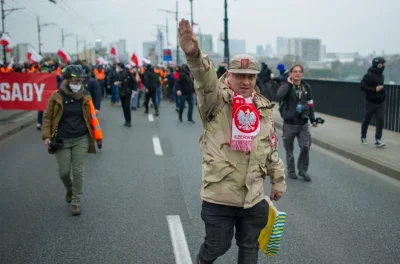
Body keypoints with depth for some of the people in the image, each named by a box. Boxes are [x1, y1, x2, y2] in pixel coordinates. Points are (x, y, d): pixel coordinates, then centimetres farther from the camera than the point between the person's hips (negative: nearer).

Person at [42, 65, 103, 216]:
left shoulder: (85, 96, -1)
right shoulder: (57, 96, -5)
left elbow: (92, 116, 4)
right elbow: (48, 117, 0)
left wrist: (98, 136, 1)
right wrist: (46, 136, -8)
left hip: (81, 139, 0)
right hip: (61, 140, 0)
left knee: (78, 171, 1)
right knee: (64, 171, 4)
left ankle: (76, 202, 15)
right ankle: (69, 189, 38)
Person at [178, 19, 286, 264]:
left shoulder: (263, 109, 6)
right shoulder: (217, 102, -9)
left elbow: (272, 150, 15)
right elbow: (206, 81, -32)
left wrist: (279, 181, 20)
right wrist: (194, 56, -51)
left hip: (253, 196, 5)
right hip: (219, 196, -4)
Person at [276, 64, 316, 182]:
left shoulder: (306, 87, 5)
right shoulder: (286, 86, -8)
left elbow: (310, 104, 14)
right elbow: (279, 96, -31)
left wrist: (313, 119, 14)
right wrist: (289, 83, -26)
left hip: (303, 123, 3)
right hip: (289, 124, -3)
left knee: (305, 147, -5)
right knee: (289, 149, 8)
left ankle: (303, 170, 13)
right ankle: (291, 170, 26)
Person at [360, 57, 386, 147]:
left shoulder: (381, 75, 9)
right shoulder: (369, 75, -15)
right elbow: (362, 86, -22)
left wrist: (382, 89, 8)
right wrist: (375, 89, -23)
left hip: (380, 102, 6)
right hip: (371, 102, -6)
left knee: (380, 120, -5)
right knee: (367, 120, 9)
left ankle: (378, 140, -3)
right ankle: (363, 137, 28)